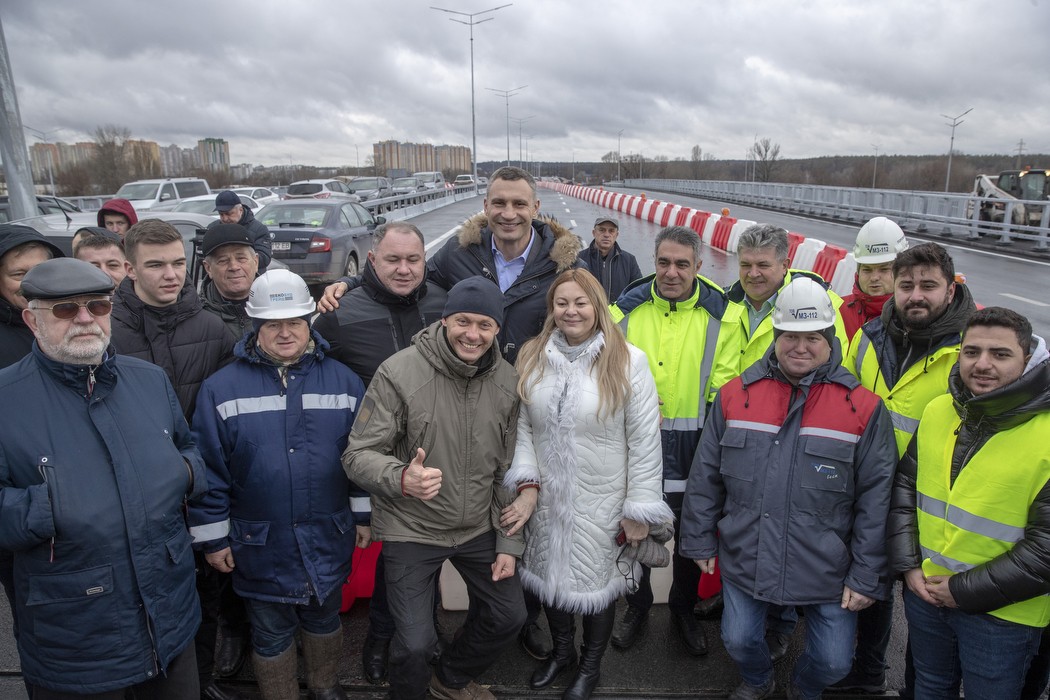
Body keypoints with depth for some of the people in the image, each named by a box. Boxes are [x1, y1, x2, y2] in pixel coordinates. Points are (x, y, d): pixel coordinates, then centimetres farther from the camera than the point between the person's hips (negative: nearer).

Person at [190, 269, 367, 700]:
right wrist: (213, 537, -3)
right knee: (271, 634, 17)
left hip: (328, 539, 2)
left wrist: (364, 516, 6)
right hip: (260, 546, -1)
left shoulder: (343, 381, -3)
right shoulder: (222, 388, -8)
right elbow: (208, 469, -5)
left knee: (324, 619, 23)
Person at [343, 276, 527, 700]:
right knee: (414, 644, -3)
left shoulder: (507, 382, -4)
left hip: (479, 527, 5)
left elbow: (509, 470, 4)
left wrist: (509, 543, 4)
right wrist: (402, 479, -38)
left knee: (509, 616, 15)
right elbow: (358, 455, -16)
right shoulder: (400, 372, -19)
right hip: (412, 530, -4)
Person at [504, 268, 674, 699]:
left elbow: (645, 442, -11)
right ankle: (562, 650, 49)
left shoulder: (627, 361, -13)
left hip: (602, 502, -3)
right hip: (545, 499, 4)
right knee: (550, 578, 20)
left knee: (596, 584, 14)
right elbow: (522, 428, 2)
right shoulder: (531, 358, -1)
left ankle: (590, 665, 42)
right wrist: (527, 485, -7)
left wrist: (639, 508, -10)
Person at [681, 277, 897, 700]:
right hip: (744, 560, 2)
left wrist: (866, 577, -5)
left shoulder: (864, 408, -9)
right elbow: (705, 477, 4)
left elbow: (875, 500, -6)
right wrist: (700, 540, 6)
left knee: (833, 661, 9)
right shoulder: (736, 394, -3)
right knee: (739, 640, 12)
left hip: (826, 571, -1)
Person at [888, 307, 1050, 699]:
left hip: (1001, 612, -4)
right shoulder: (937, 411, -3)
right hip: (923, 592, 4)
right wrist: (908, 565, -2)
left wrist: (965, 591, -16)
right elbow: (905, 486, 5)